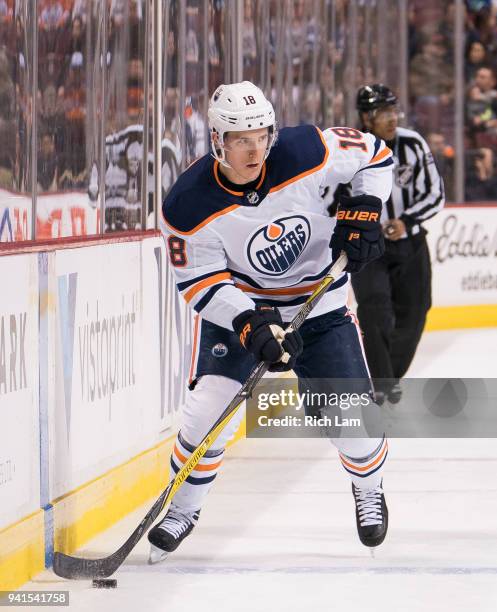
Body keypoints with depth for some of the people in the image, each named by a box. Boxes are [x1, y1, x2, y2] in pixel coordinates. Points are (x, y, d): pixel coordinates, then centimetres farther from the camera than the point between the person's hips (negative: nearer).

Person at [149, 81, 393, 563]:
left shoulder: (306, 153, -22)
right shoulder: (188, 206, -24)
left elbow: (373, 153, -5)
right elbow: (201, 283, -18)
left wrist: (361, 211, -15)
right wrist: (251, 326, -30)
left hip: (318, 302, 1)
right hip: (235, 306, -1)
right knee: (210, 404, -16)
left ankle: (369, 490, 31)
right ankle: (182, 509, 8)